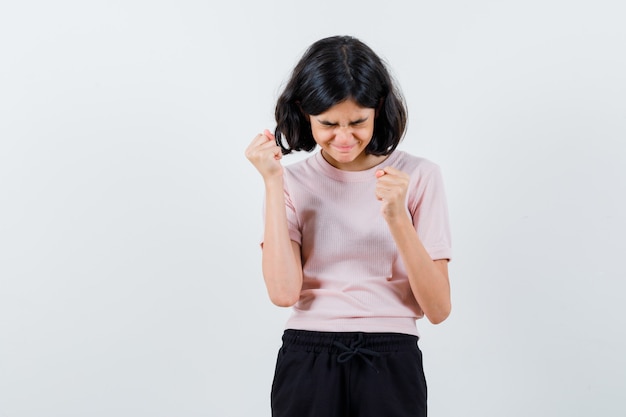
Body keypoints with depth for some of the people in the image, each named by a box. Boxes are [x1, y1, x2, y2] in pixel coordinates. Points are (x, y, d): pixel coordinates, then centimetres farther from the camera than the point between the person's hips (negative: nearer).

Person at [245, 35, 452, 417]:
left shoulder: (418, 176, -2)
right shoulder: (292, 181, 3)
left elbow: (438, 309, -6)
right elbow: (284, 292, -12)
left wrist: (397, 218, -17)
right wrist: (274, 184, -11)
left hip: (391, 365, 0)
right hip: (307, 361, 1)